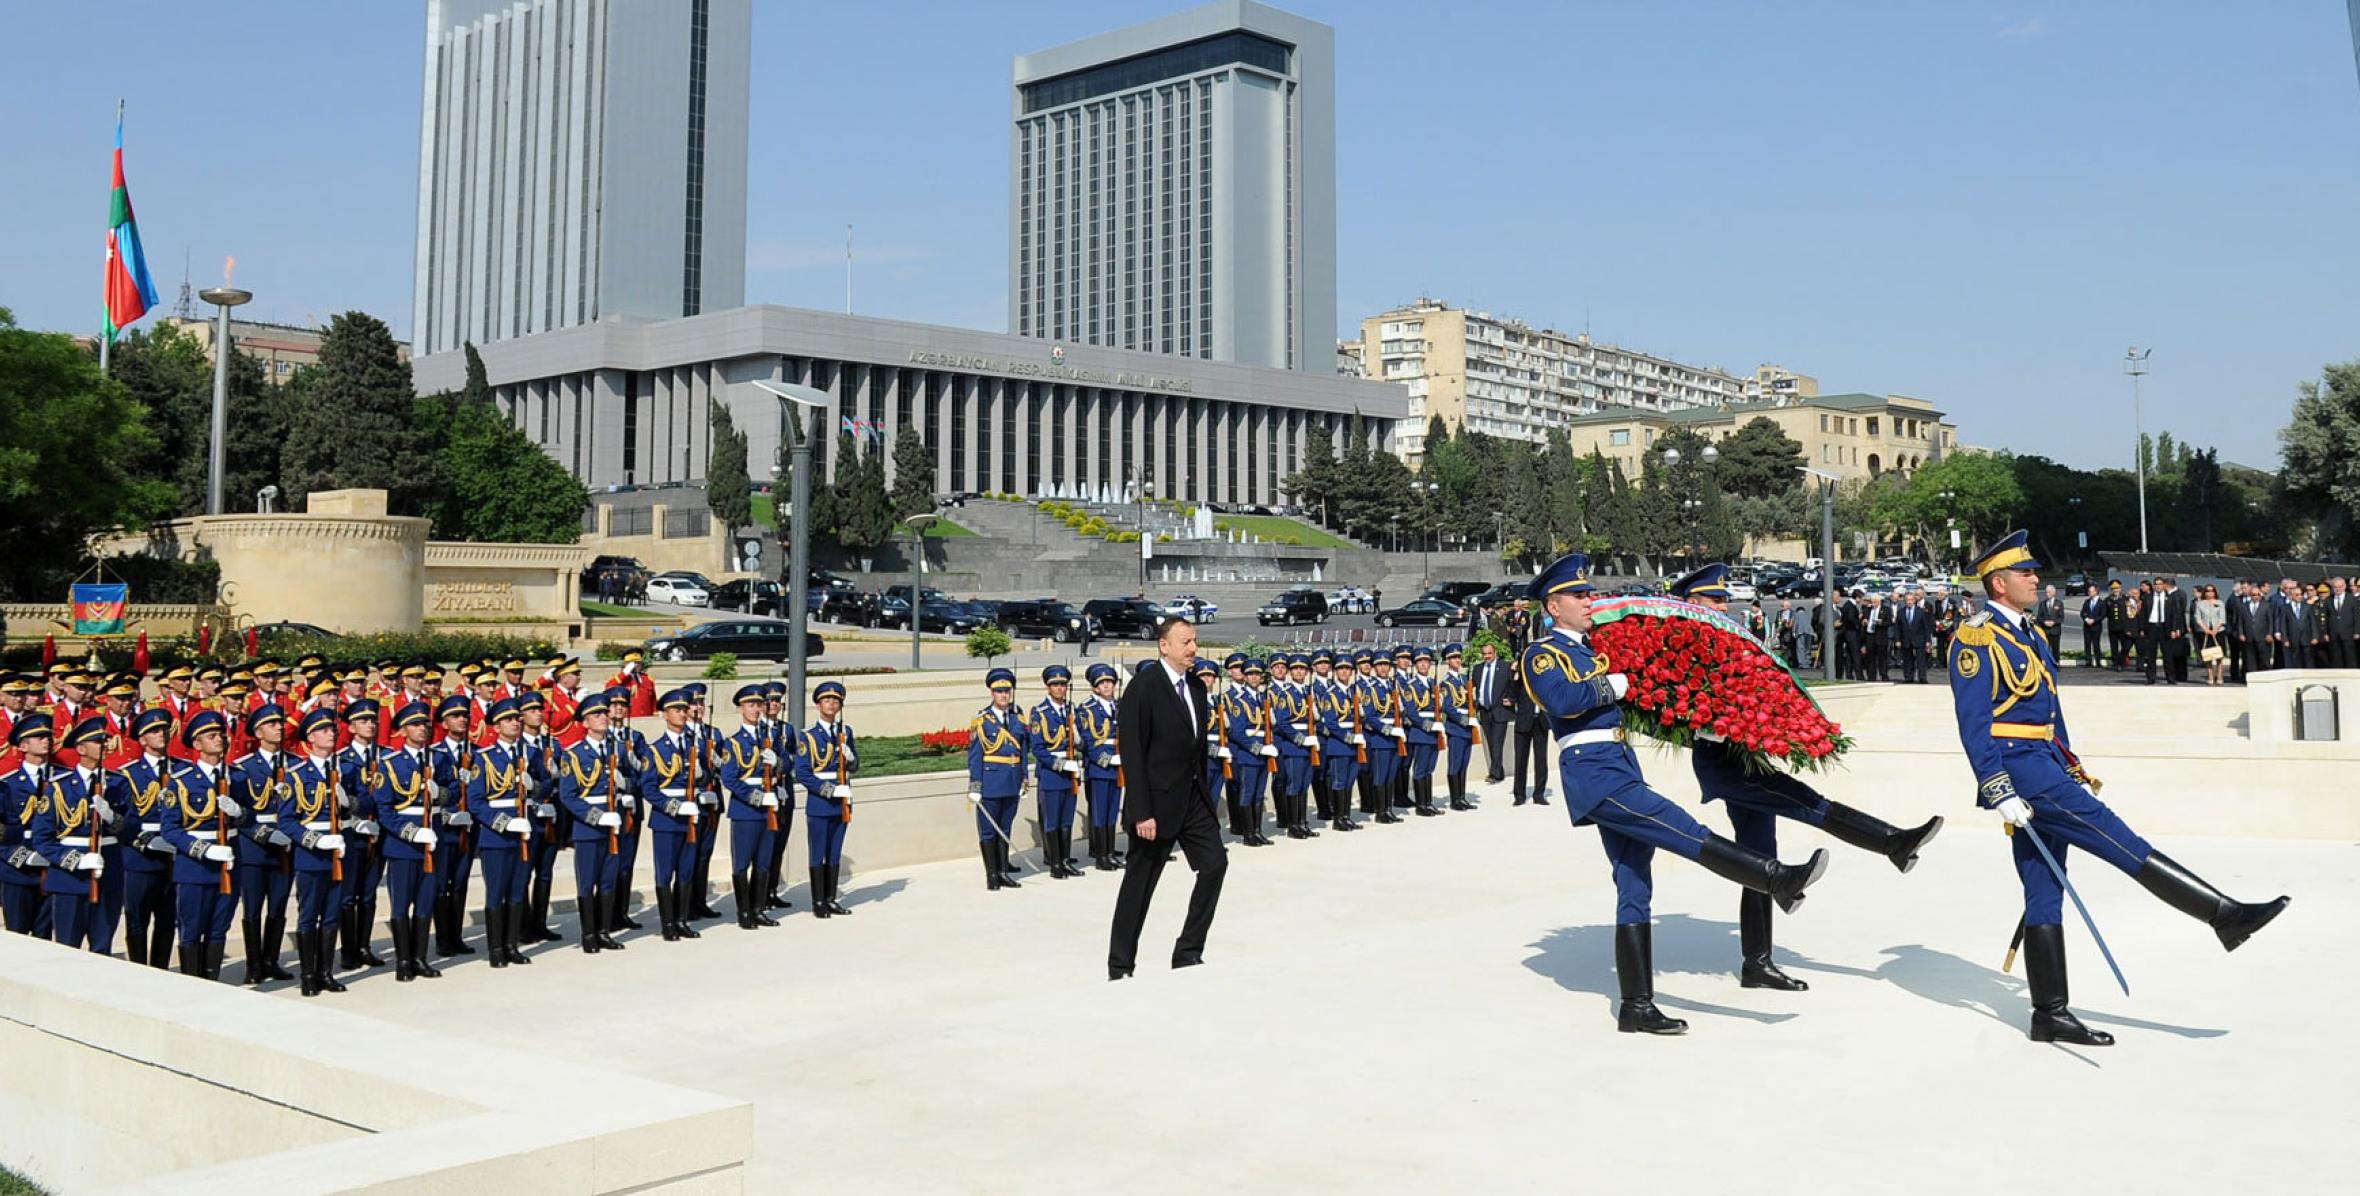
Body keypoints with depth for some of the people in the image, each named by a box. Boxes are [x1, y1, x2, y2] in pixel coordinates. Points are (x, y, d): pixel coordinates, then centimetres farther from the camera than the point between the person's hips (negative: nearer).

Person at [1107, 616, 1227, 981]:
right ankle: (1120, 967, 13)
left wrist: (1205, 796, 13)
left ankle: (1188, 952, 12)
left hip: (1193, 797, 7)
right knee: (1139, 883, 1)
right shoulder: (1143, 687, -15)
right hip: (1158, 801, -7)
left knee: (1215, 862, 0)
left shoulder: (1196, 687, 9)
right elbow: (1132, 753, -17)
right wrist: (1141, 813, -20)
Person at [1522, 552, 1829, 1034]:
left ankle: (1637, 1008, 7)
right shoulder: (1542, 653, -4)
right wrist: (1613, 684, -12)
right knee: (1684, 830, -17)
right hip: (1593, 771, -9)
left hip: (1620, 767, 9)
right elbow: (1562, 700, -23)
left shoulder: (1589, 648, 22)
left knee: (1635, 889, 6)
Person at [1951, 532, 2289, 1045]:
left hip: (2044, 770, 10)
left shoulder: (2026, 635, 20)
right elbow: (1974, 724, -16)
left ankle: (2050, 1014, 11)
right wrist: (1999, 793, -21)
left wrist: (2076, 773, 21)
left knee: (2045, 894, 8)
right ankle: (2227, 916, -4)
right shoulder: (1978, 639, -10)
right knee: (2123, 843, -8)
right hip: (2021, 771, -10)